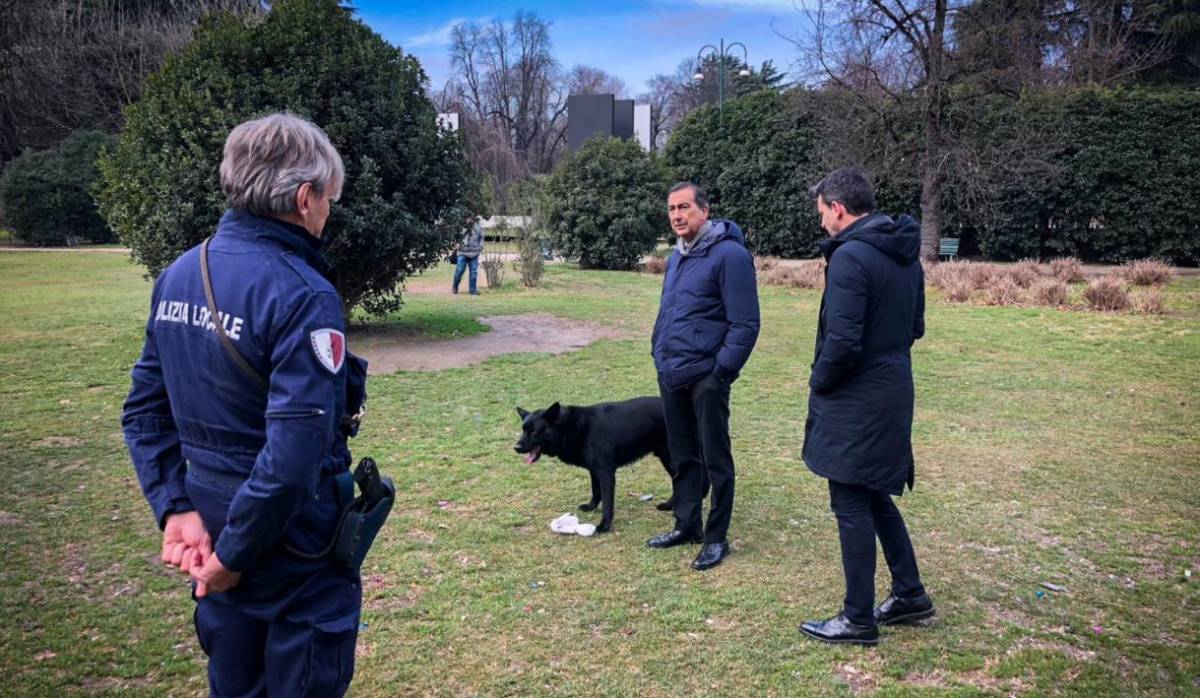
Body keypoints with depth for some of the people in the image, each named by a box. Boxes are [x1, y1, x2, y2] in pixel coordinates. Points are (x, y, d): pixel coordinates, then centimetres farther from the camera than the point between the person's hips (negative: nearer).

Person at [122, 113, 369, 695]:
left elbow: (144, 412, 5)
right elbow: (294, 453, -28)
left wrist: (176, 508, 0)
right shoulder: (302, 296, -22)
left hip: (210, 521, 7)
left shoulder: (178, 276, 2)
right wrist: (235, 555, -17)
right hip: (290, 544, -7)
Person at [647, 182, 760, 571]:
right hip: (671, 376, 8)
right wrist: (659, 354, 14)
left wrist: (721, 371, -18)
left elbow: (745, 324, -16)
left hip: (705, 378, -8)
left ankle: (716, 538, 17)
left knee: (715, 460, 4)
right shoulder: (676, 258, 14)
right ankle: (687, 525, 31)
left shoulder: (729, 255, -13)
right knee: (682, 456, 17)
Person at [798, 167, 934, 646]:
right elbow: (914, 328, 17)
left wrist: (818, 380, -8)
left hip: (856, 403, -9)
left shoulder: (850, 257, -20)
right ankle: (909, 595, 31)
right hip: (893, 394, 9)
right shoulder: (905, 256, 9)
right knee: (876, 498, 21)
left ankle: (858, 619, 13)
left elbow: (843, 341, -24)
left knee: (852, 506, 2)